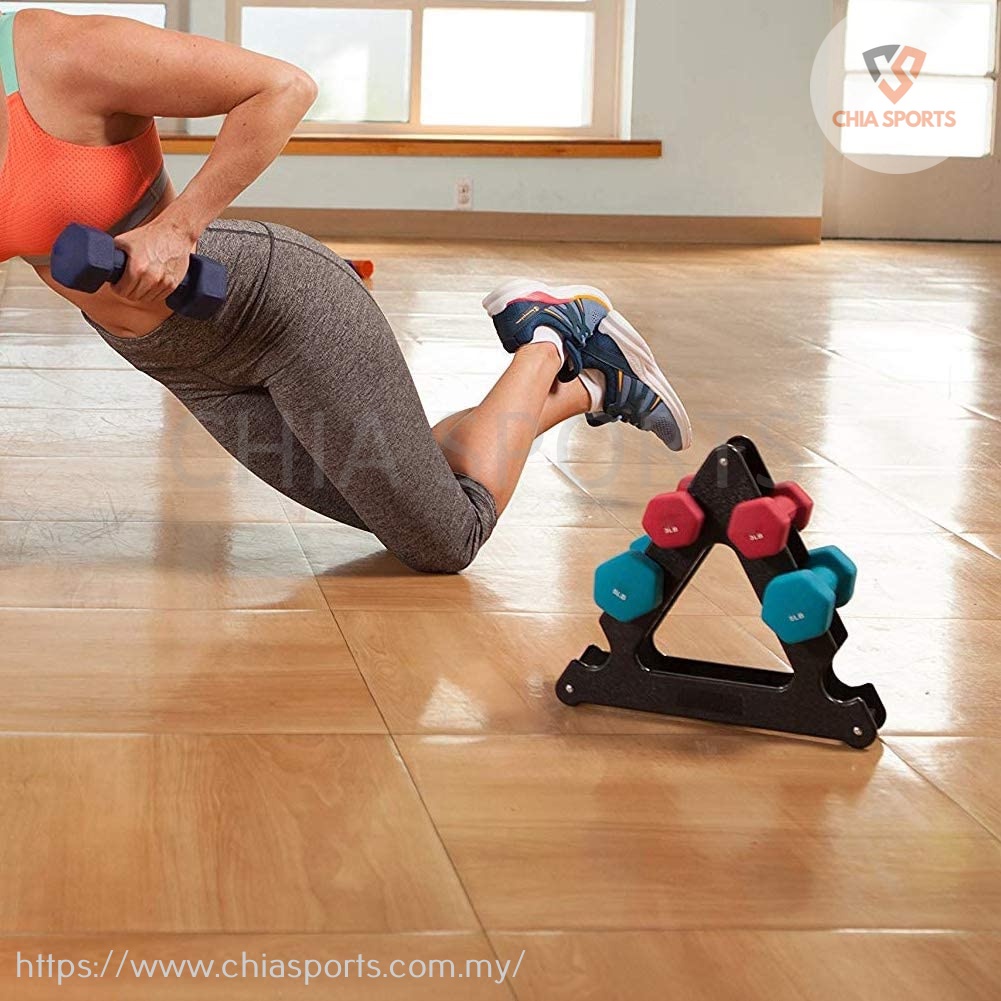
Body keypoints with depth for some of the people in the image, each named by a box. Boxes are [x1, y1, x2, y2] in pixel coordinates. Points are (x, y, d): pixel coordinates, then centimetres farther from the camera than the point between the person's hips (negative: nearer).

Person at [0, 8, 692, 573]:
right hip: (190, 368, 8)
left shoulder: (66, 56, -26)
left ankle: (547, 348, 21)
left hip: (285, 302, -8)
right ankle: (589, 389, 35)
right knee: (396, 512, 18)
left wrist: (177, 226, -30)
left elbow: (286, 88, -25)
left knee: (446, 542, -1)